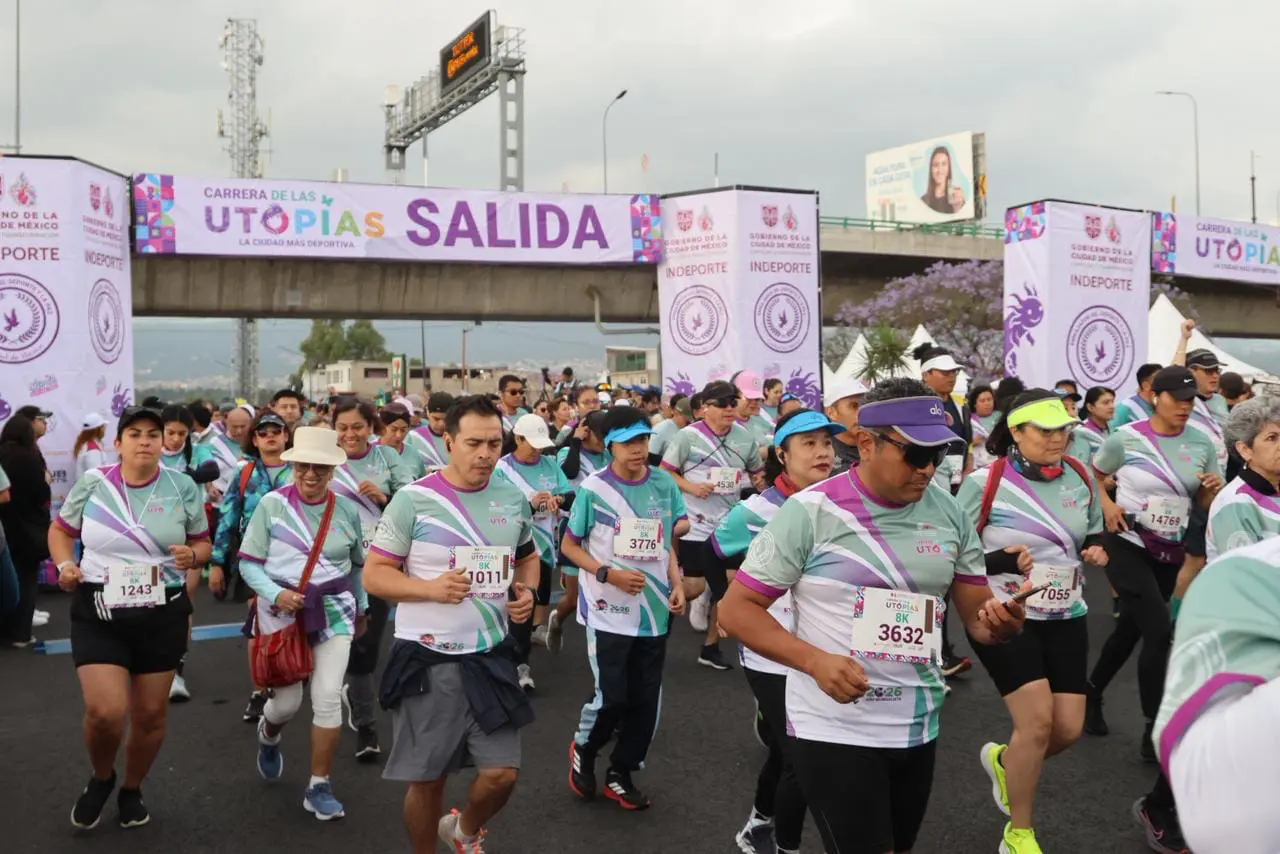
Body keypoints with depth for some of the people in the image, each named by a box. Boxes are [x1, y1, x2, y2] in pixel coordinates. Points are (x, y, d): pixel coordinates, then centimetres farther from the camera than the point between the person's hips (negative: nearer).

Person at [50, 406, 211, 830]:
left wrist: (193, 557, -17)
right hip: (98, 612, -1)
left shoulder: (182, 487, -4)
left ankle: (132, 790, 37)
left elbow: (203, 543, 6)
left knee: (151, 714, 10)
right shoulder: (92, 483, -5)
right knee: (105, 712, -13)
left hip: (163, 614, 1)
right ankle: (101, 778, 20)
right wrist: (64, 565, -8)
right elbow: (60, 531, 11)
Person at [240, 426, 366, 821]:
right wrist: (275, 594, -21)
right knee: (288, 701, 5)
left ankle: (319, 786, 8)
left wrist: (362, 608, 21)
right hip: (281, 609, -1)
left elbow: (357, 564, 15)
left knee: (328, 697, -8)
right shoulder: (271, 505, -9)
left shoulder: (347, 511, -1)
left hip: (334, 610, 1)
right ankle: (268, 733, 44)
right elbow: (248, 562, -6)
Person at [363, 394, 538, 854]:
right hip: (427, 658, -3)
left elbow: (527, 558, 19)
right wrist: (430, 588, -24)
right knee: (427, 778, 8)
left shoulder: (514, 500, 2)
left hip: (491, 656, 4)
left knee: (502, 773, 4)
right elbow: (374, 574, -8)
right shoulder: (413, 499, -11)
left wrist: (527, 591, -3)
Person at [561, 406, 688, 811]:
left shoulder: (664, 484, 1)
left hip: (654, 613, 4)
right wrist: (608, 574, -15)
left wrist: (677, 584, -1)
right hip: (609, 613, -4)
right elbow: (569, 545, -2)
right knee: (612, 698, -6)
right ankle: (583, 749, 25)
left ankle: (621, 774, 27)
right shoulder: (593, 489, -9)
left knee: (645, 701, 8)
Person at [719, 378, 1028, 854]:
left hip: (918, 726, 6)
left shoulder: (950, 514, 1)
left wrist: (1000, 623, -16)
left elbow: (976, 616, 9)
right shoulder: (810, 511, -14)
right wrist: (815, 661, -24)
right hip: (833, 728, -6)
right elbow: (737, 608, -11)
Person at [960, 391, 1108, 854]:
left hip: (1065, 616, 6)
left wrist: (1097, 549, -4)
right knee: (1038, 720, -14)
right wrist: (1001, 562, -26)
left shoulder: (1080, 477, 2)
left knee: (1068, 728, 3)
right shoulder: (984, 483, -15)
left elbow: (1094, 533, 19)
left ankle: (1003, 760, 38)